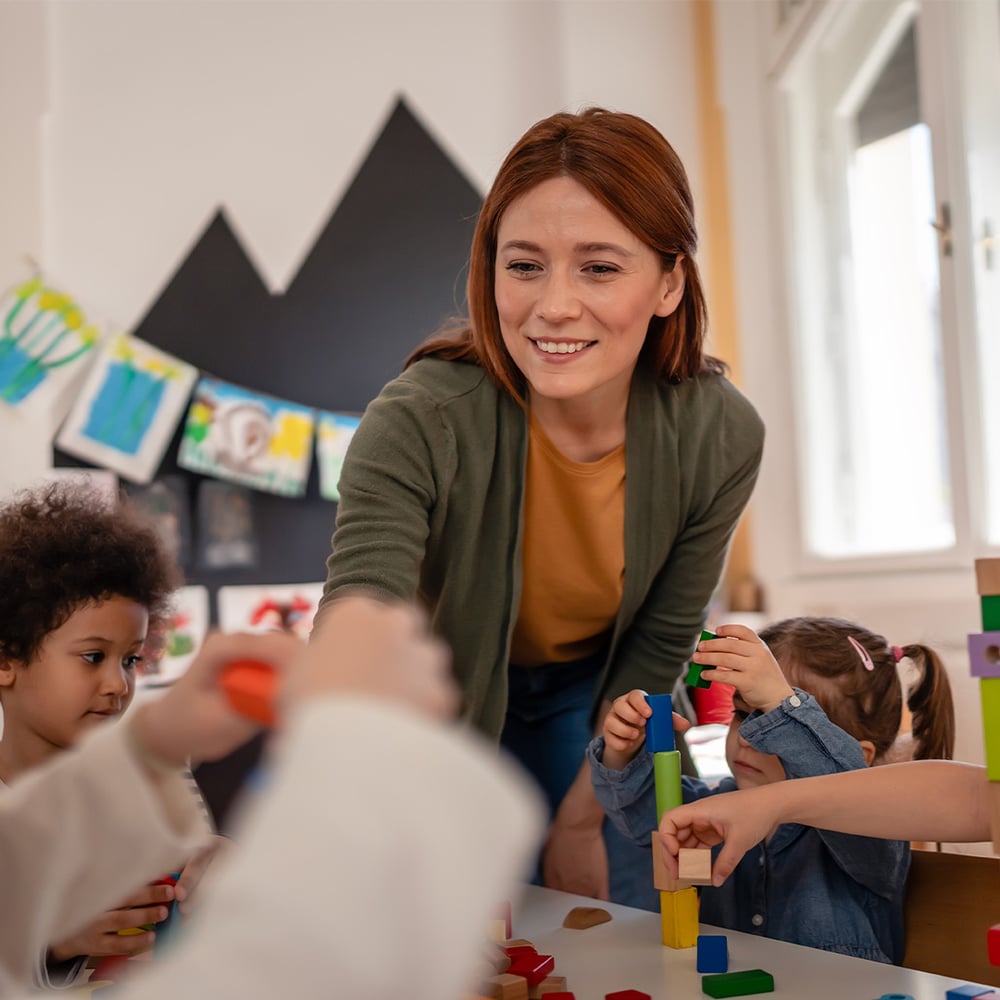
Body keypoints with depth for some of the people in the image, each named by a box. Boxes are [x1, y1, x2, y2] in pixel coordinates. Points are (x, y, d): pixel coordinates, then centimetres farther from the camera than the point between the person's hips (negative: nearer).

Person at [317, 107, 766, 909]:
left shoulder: (719, 435, -25)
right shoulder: (420, 423, -36)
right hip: (452, 693, -2)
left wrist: (582, 816, -8)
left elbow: (660, 643, -10)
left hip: (594, 694, 3)